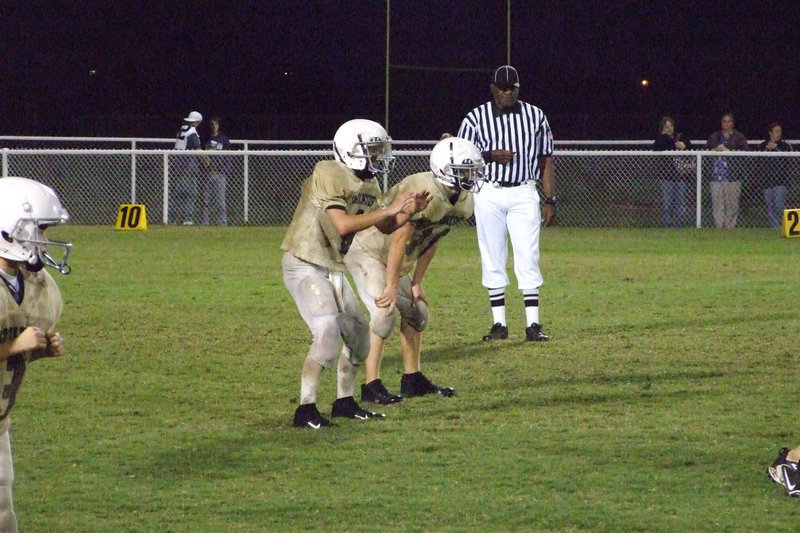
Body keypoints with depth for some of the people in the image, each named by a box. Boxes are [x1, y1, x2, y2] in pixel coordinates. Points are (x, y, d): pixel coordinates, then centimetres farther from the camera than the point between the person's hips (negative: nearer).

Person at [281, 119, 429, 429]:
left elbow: (385, 227, 15)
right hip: (304, 264, -9)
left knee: (357, 333, 12)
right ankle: (305, 409, -15)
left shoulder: (369, 185, 7)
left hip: (333, 268, 9)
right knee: (327, 333, -20)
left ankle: (344, 402, 27)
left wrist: (410, 211, -4)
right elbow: (343, 225, -29)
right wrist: (389, 209, -25)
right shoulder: (330, 176, -21)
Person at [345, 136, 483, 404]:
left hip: (395, 259, 10)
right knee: (384, 313, -19)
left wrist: (416, 283, 6)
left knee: (416, 311, 11)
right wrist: (392, 286, -23)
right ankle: (371, 385, -17)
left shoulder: (462, 201, -2)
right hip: (368, 251, -10)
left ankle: (413, 379, 21)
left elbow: (431, 243, 7)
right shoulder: (424, 193, -31)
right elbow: (400, 239, -27)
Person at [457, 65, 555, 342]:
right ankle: (499, 324, 7)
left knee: (528, 258, -5)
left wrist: (550, 200, 4)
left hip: (523, 194, 0)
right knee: (492, 258, 2)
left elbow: (545, 160, 9)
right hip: (489, 194, 0)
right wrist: (490, 156, -15)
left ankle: (532, 324, -5)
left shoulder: (535, 116, 7)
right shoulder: (476, 118, 2)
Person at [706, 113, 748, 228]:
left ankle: (730, 226, -2)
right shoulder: (714, 137, 20)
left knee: (732, 203, -5)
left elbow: (744, 152, -5)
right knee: (717, 202, -4)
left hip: (732, 175, -3)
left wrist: (727, 150, -13)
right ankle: (718, 226, -3)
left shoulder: (739, 137, 8)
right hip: (716, 175, 3)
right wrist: (715, 150, -6)